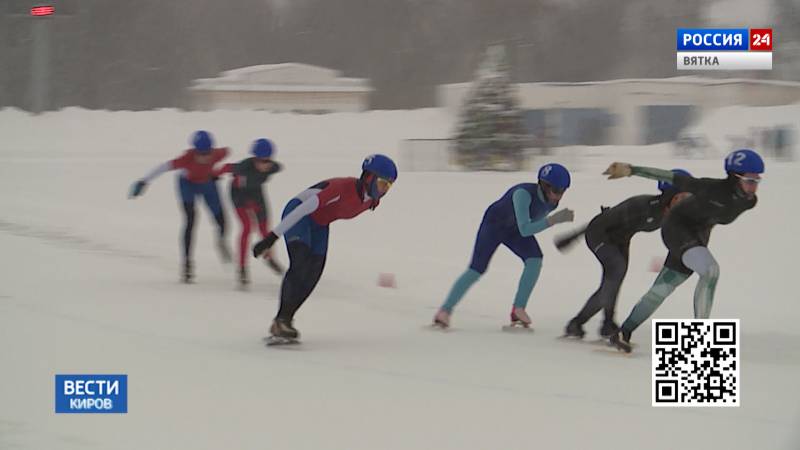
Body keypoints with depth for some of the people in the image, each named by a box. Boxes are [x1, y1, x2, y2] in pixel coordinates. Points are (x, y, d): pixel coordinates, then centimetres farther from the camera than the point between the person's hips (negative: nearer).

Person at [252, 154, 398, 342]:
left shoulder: (372, 200, -11)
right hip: (298, 215, -8)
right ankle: (282, 321, -24)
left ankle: (282, 322, 8)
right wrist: (272, 236, -38)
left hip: (320, 224, 8)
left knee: (312, 274, -2)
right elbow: (305, 208, -36)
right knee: (301, 262, -25)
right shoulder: (342, 188, -35)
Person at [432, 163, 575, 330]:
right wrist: (555, 219, -52)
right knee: (477, 270, -13)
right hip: (494, 223, -6)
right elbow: (524, 230, -47)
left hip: (514, 230, 6)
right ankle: (445, 311, 0)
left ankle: (518, 310, -12)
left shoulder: (552, 201, -18)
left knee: (535, 259, -19)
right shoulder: (524, 193, -39)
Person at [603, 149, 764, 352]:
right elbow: (672, 178, -23)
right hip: (677, 229, -8)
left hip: (698, 238, 8)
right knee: (710, 269, -31)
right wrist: (631, 170, -20)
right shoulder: (713, 188, -30)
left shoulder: (749, 201, -9)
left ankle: (623, 334, 28)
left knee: (661, 290, 14)